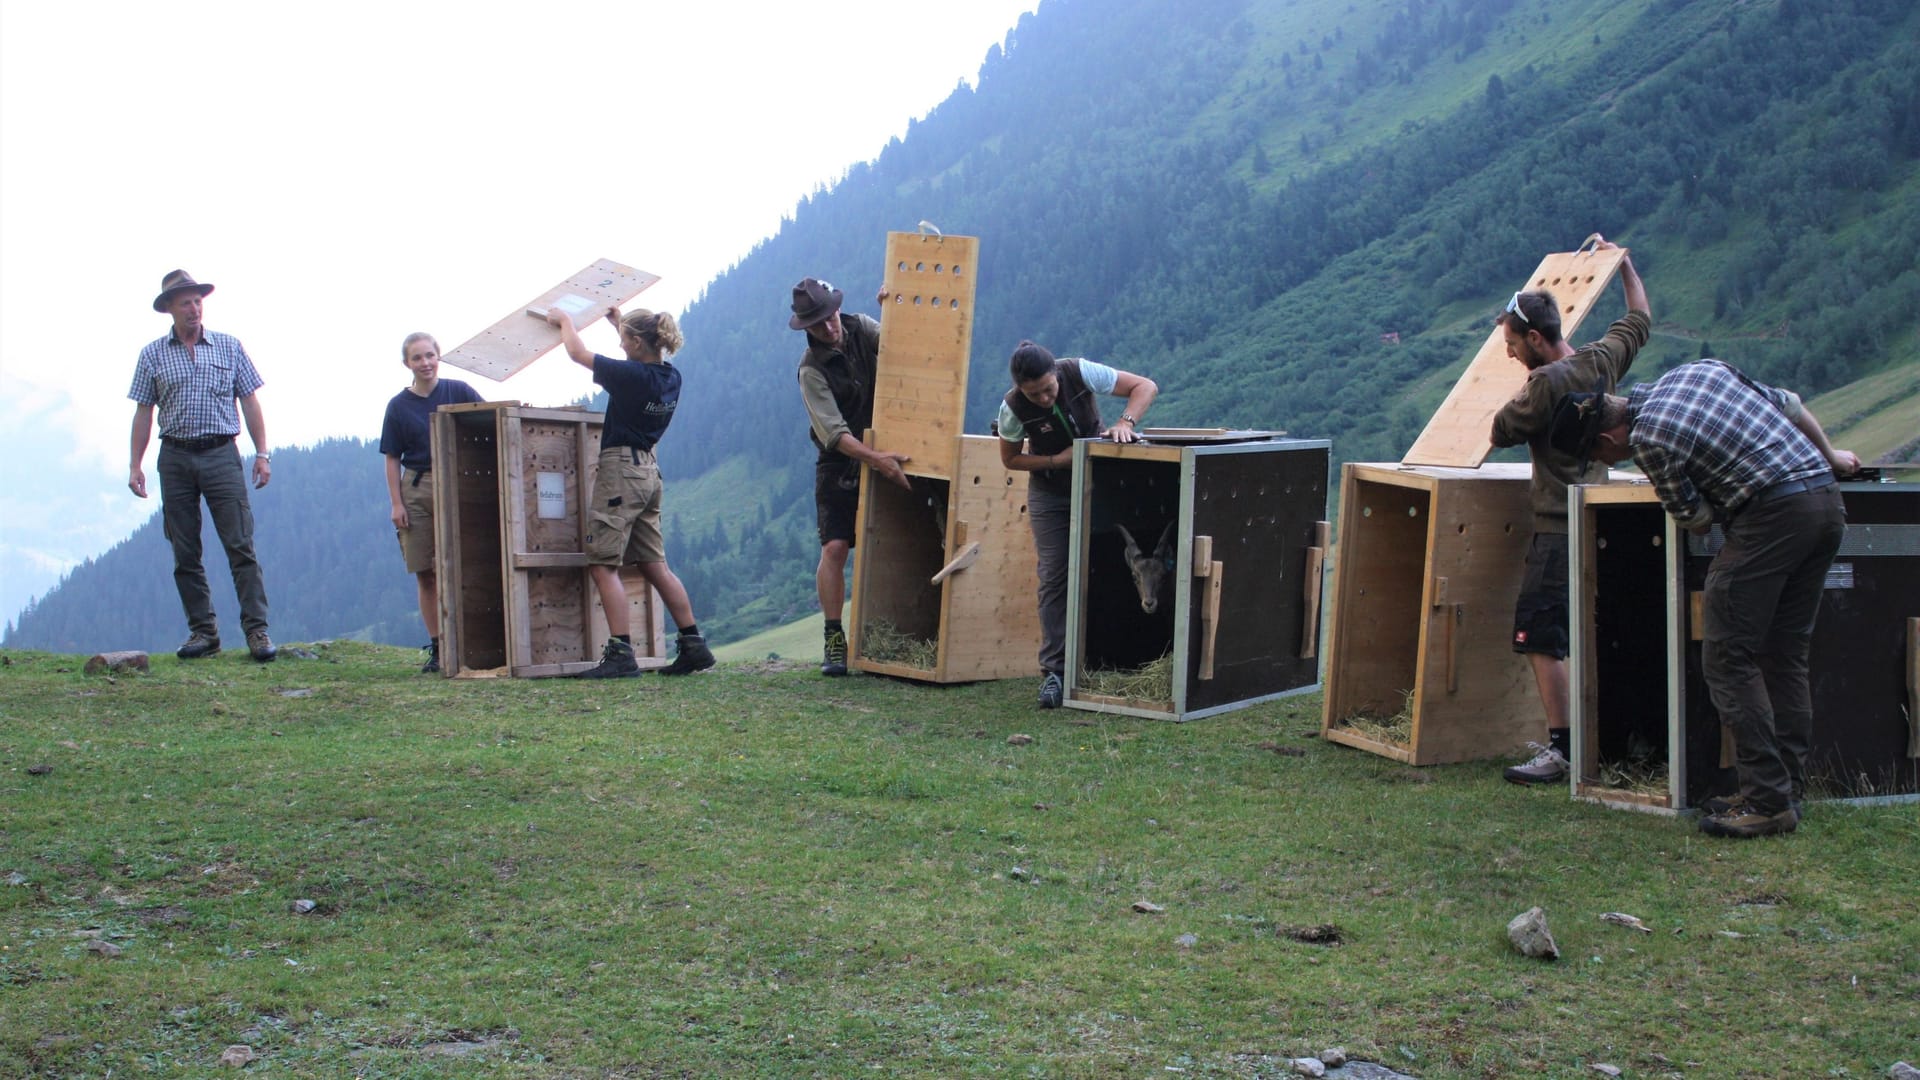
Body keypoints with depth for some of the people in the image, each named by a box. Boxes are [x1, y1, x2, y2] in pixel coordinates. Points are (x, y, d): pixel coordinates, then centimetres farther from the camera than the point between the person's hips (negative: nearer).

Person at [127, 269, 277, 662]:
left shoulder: (229, 347, 8)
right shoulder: (152, 355, 9)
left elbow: (250, 402, 8)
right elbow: (143, 412, 9)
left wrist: (262, 453, 0)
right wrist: (135, 465, 2)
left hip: (221, 456, -2)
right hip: (175, 458, 2)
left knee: (241, 545, -8)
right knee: (185, 553, 3)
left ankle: (257, 630, -9)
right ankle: (202, 631, 10)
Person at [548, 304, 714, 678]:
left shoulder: (630, 376, -17)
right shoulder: (671, 377, 4)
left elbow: (578, 353, -3)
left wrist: (564, 320, 15)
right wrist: (620, 322, 39)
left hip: (621, 468, -8)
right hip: (649, 469, 9)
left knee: (603, 565, -6)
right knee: (655, 566, 12)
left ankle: (621, 653, -12)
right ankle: (694, 645, 12)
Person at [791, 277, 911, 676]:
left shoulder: (861, 328, -2)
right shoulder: (812, 369, -15)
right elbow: (833, 432, -22)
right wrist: (878, 460, -34)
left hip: (882, 453, 4)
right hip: (841, 462, -4)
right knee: (835, 548, -12)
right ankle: (834, 640, -6)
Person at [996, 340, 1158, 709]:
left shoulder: (1080, 373, -24)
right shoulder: (1013, 408, -21)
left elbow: (1145, 386, -19)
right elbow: (1011, 458, -5)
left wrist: (1125, 422, -37)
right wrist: (1058, 461, -20)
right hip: (1049, 492, 0)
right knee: (1054, 577, -7)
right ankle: (1054, 671, -7)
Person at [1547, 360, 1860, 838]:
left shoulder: (1648, 439, -7)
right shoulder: (1699, 369, 15)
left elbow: (1697, 518, 1)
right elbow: (1792, 406, 23)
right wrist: (1829, 456, 36)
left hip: (1773, 514, -9)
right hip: (1827, 500, 9)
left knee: (1728, 658, -3)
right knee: (1785, 658, 13)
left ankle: (1767, 801, -6)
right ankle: (1789, 790, 15)